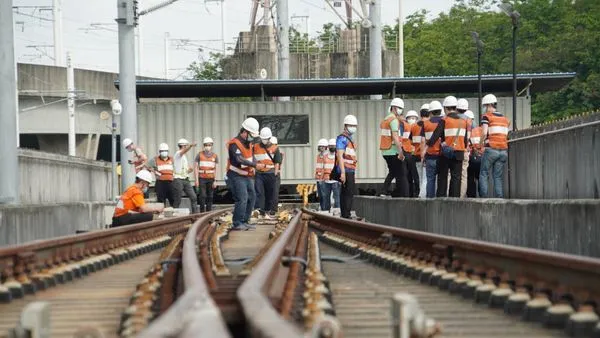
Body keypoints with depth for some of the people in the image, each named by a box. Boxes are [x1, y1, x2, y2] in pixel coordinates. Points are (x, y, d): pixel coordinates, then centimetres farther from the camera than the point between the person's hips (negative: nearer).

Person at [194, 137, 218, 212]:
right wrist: (196, 180, -7)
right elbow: (196, 167, 0)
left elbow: (215, 169, 6)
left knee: (210, 197, 4)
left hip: (211, 179, 2)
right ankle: (202, 212, -5)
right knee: (202, 196, -8)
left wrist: (215, 181, -2)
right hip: (202, 179, -2)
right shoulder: (199, 155, 1)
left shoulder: (214, 156, 7)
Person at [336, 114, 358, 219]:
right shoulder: (342, 138, -9)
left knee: (345, 194, 11)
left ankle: (344, 216, 14)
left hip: (350, 171, 10)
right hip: (346, 170, -10)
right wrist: (343, 172, -22)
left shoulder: (349, 139, 21)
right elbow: (340, 156, -16)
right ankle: (346, 215, -16)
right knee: (349, 194, -14)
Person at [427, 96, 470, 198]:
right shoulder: (463, 121, 8)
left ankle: (441, 197, 4)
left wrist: (427, 147, -7)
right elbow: (466, 138, 13)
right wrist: (465, 147, 28)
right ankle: (455, 197, 1)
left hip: (446, 152, -4)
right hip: (459, 153, 4)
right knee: (456, 177, 5)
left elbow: (435, 136, -13)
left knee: (442, 177, 5)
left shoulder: (444, 121, -8)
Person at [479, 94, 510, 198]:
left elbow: (484, 133, -14)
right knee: (498, 176, 6)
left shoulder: (487, 116, -2)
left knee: (483, 174, 3)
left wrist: (482, 140, 3)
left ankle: (483, 196, -7)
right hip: (503, 150, 5)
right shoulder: (505, 119, 17)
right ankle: (499, 197, -2)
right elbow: (506, 135, 13)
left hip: (491, 149, -5)